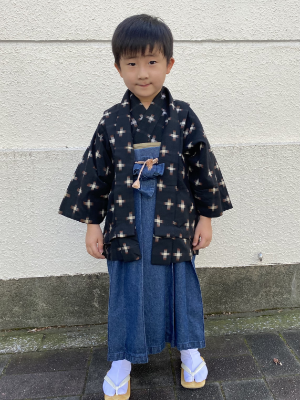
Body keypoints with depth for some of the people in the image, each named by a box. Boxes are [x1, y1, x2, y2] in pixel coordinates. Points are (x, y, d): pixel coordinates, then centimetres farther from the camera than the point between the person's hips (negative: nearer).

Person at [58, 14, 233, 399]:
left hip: (175, 225, 0)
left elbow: (203, 168, 1)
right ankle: (122, 360, 36)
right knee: (127, 292, 13)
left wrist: (206, 217, 2)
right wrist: (92, 224, 2)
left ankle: (189, 349, 41)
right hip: (126, 228, 1)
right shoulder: (111, 122, -1)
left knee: (181, 286, 15)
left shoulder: (183, 117, -3)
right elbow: (94, 174, 2)